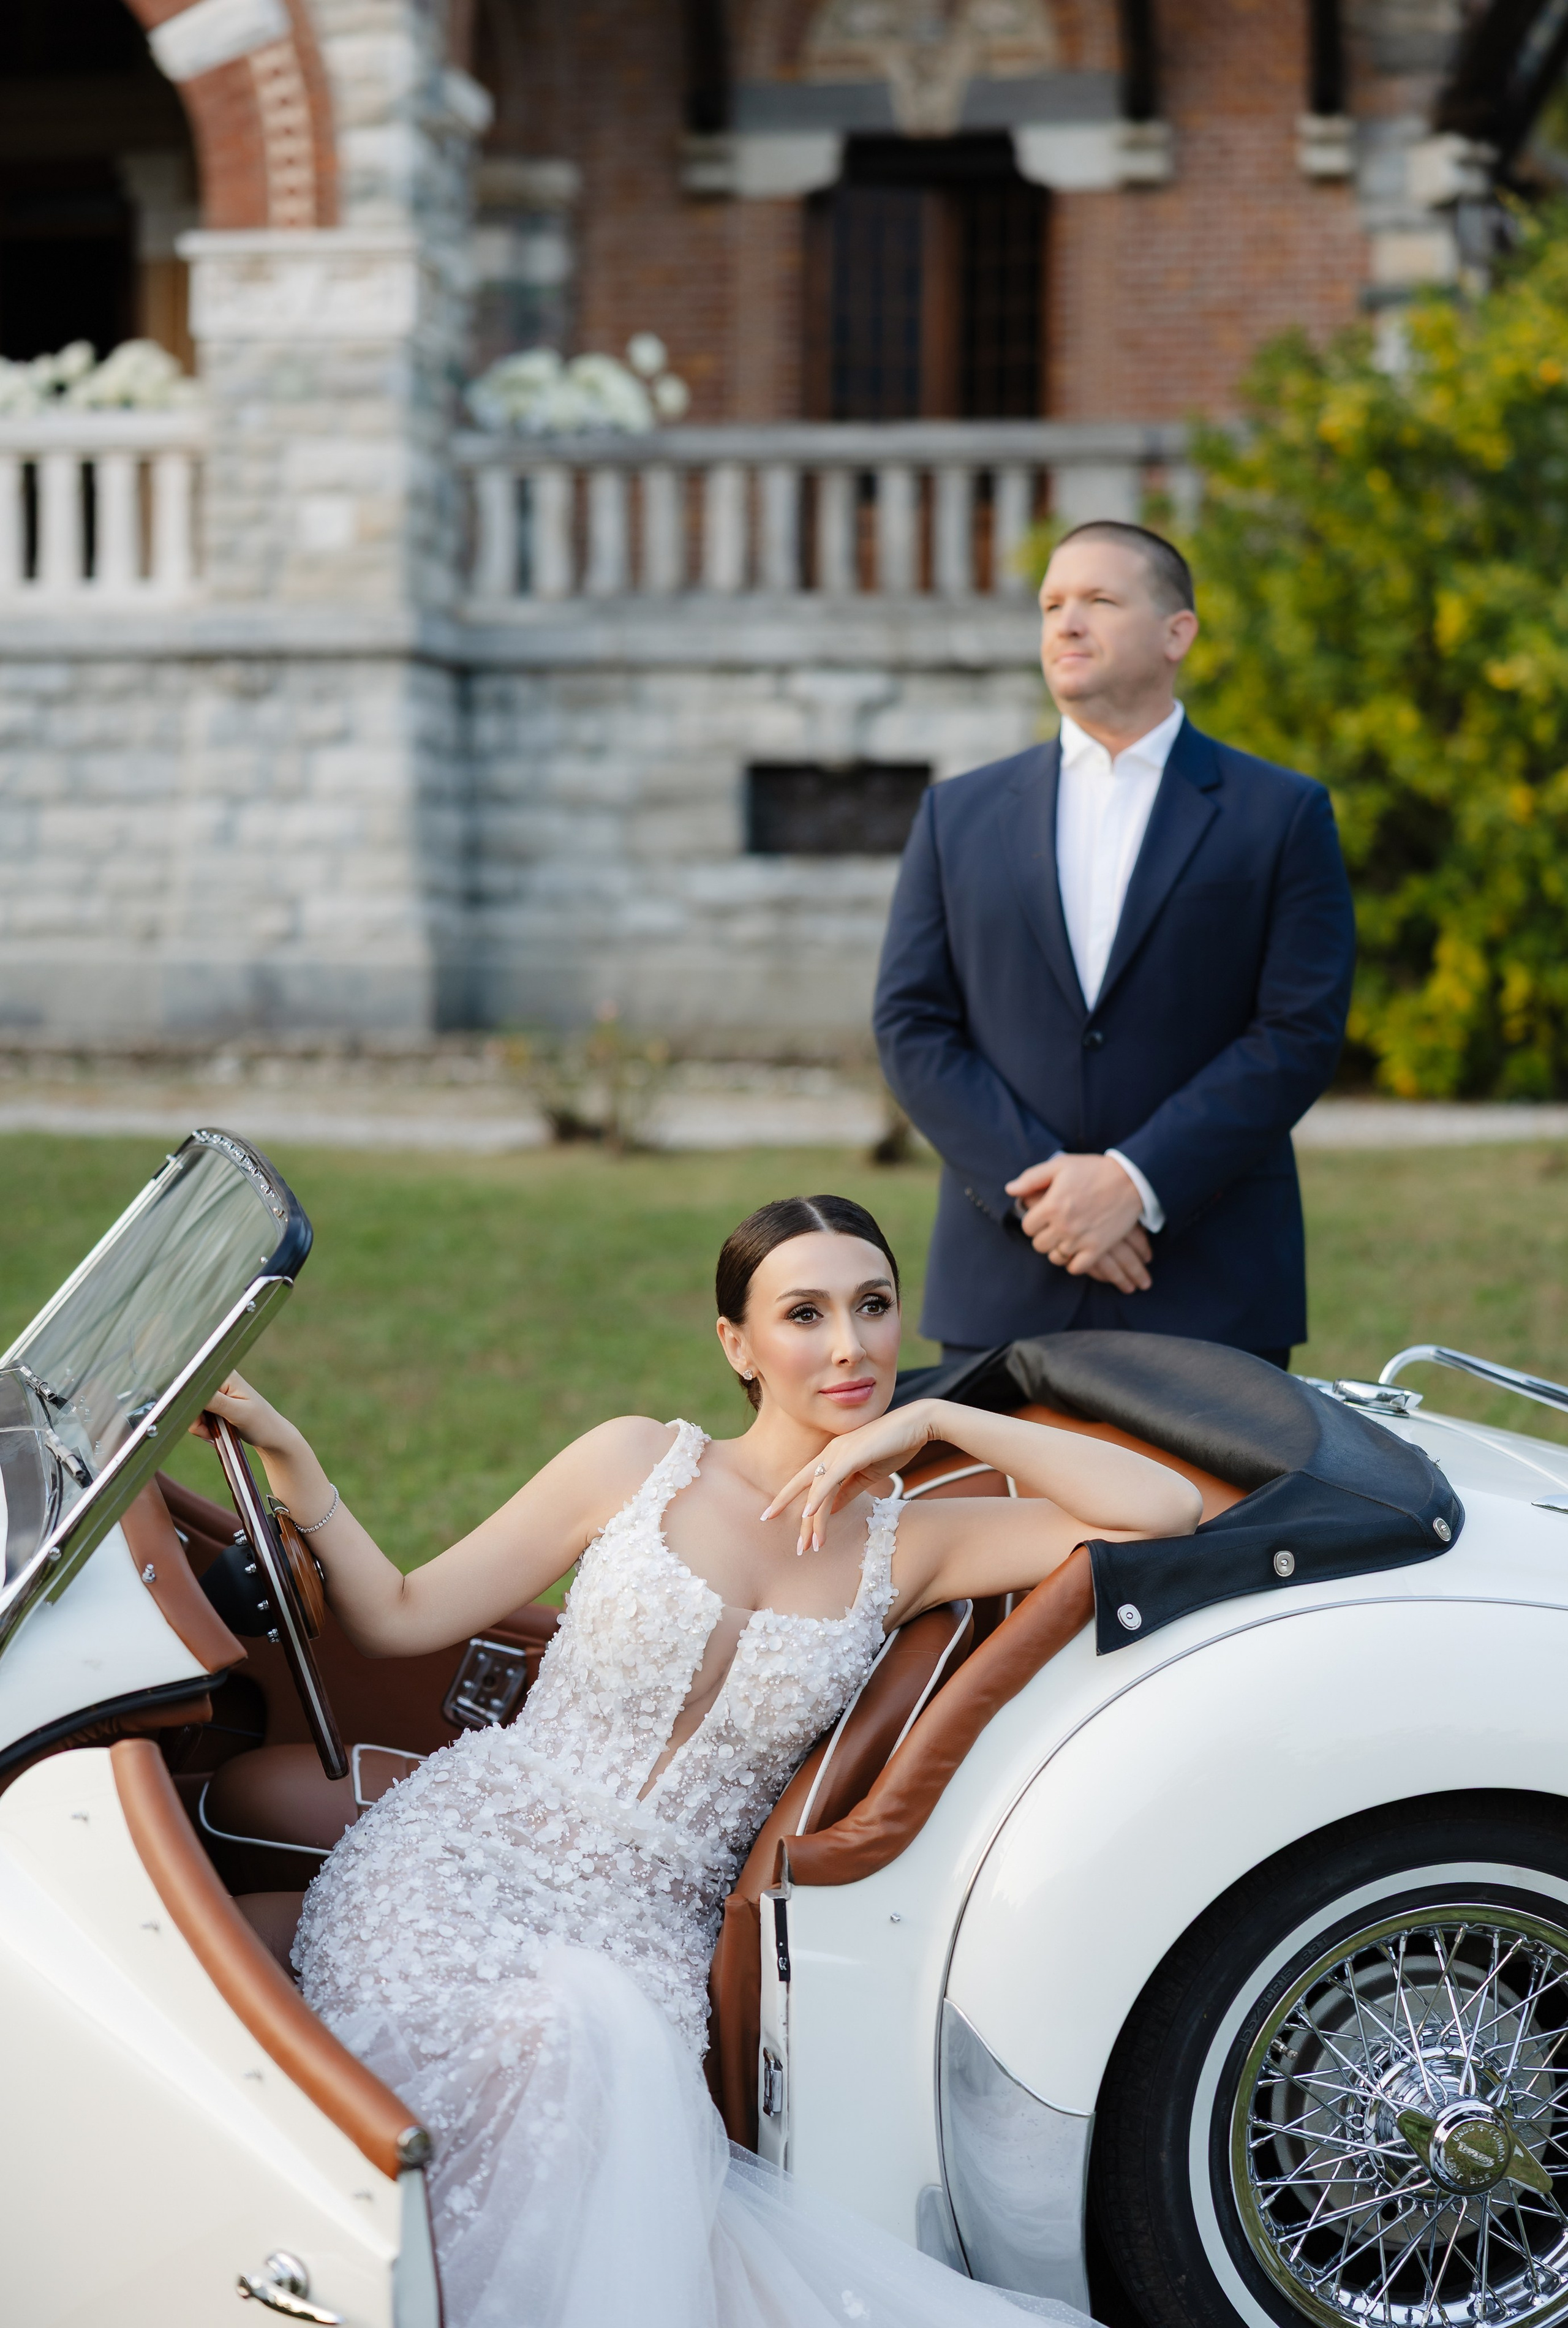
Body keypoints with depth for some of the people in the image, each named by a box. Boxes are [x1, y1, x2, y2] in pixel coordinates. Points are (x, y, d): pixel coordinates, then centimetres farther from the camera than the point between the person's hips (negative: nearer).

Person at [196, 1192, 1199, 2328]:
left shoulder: (908, 1549, 6)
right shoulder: (641, 1462, 5)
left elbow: (1168, 1509, -3)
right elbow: (402, 1616, 7)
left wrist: (937, 1419, -4)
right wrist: (287, 1456, -4)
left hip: (646, 1934, 1)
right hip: (465, 1861, -1)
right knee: (576, 2037, -33)